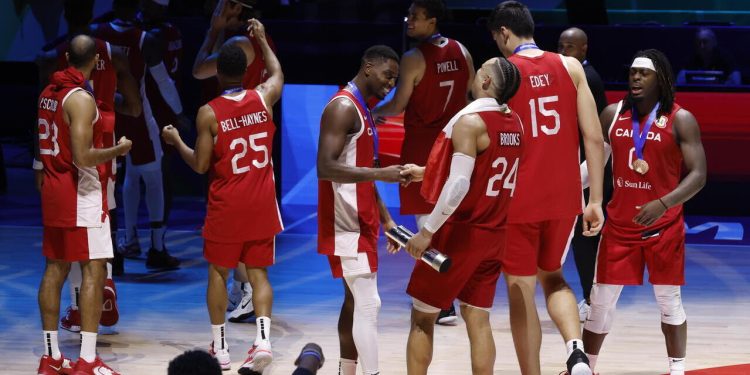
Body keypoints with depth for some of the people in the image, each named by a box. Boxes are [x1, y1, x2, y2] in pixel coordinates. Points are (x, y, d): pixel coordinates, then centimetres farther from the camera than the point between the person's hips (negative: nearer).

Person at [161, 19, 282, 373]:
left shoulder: (209, 113, -11)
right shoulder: (263, 97, -2)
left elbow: (200, 165, -6)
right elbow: (277, 73, 22)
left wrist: (176, 141, 10)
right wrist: (262, 39, 34)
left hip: (227, 205, -2)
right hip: (262, 202, 3)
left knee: (218, 271, 12)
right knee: (258, 272, 8)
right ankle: (263, 340, -11)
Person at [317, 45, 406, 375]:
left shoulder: (363, 111, 16)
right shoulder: (343, 107, -15)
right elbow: (326, 168, -25)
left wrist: (386, 220, 19)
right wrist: (381, 173, -30)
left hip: (362, 222, 10)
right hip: (347, 224, -10)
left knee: (355, 302, 13)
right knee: (368, 304, -12)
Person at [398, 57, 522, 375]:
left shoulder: (470, 121, -18)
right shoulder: (513, 123, 7)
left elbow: (459, 186, -26)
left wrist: (427, 231, -20)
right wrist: (425, 173, 24)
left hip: (459, 232, -7)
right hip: (492, 235, 7)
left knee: (422, 318, 6)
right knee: (478, 320, 10)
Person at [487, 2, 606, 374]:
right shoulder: (570, 67, 2)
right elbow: (594, 139, -1)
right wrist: (595, 200, 4)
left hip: (517, 201, -4)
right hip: (563, 199, 4)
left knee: (521, 294, 7)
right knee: (552, 277, 22)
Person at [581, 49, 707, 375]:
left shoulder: (680, 121, -10)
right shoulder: (613, 114, 2)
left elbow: (698, 175, -15)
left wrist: (663, 204, -29)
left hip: (664, 226, -3)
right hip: (619, 224, 3)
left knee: (669, 301, 4)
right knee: (601, 301, 6)